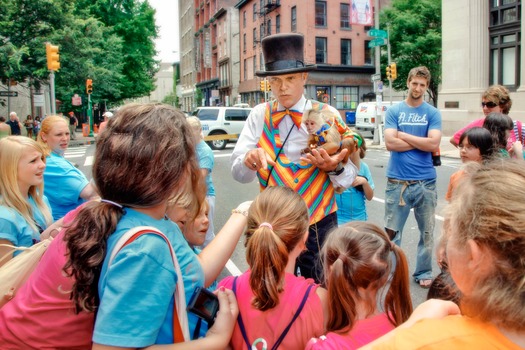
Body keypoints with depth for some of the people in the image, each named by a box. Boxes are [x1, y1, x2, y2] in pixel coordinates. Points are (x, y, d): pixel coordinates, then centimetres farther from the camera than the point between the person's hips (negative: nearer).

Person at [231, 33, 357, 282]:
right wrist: (250, 159, -27)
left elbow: (348, 179, -6)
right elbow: (238, 173, -6)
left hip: (319, 226, -1)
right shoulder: (259, 115, 1)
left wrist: (334, 167, -28)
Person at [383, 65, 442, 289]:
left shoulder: (433, 113, 5)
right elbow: (390, 143, -9)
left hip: (426, 181, 1)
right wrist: (421, 143, -6)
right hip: (397, 181, -1)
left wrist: (403, 135, -6)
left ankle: (423, 273, 29)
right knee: (392, 231, 5)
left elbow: (434, 144, -9)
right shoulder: (394, 111, 4)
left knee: (427, 231, 12)